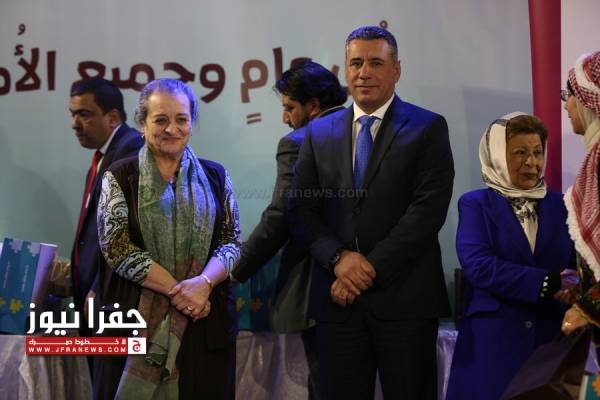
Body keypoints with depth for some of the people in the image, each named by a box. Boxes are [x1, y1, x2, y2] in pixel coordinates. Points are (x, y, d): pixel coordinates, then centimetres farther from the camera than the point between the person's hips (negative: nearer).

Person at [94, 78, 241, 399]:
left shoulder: (214, 176, 9)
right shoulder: (119, 177, 1)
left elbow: (231, 242, 4)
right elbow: (117, 246, -8)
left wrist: (203, 283, -16)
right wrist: (178, 290, -14)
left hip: (205, 321, 2)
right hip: (136, 320, -2)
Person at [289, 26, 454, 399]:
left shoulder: (428, 128, 0)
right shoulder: (319, 132, 12)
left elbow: (429, 208, -9)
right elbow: (302, 209, 7)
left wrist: (373, 267, -13)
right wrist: (338, 259, -10)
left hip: (405, 296, -3)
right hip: (337, 297, 3)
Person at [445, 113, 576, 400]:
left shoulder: (559, 205, 12)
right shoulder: (475, 204, 1)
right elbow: (479, 266, -14)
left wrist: (572, 285, -20)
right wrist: (549, 283, -20)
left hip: (552, 336, 3)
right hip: (492, 339, -3)